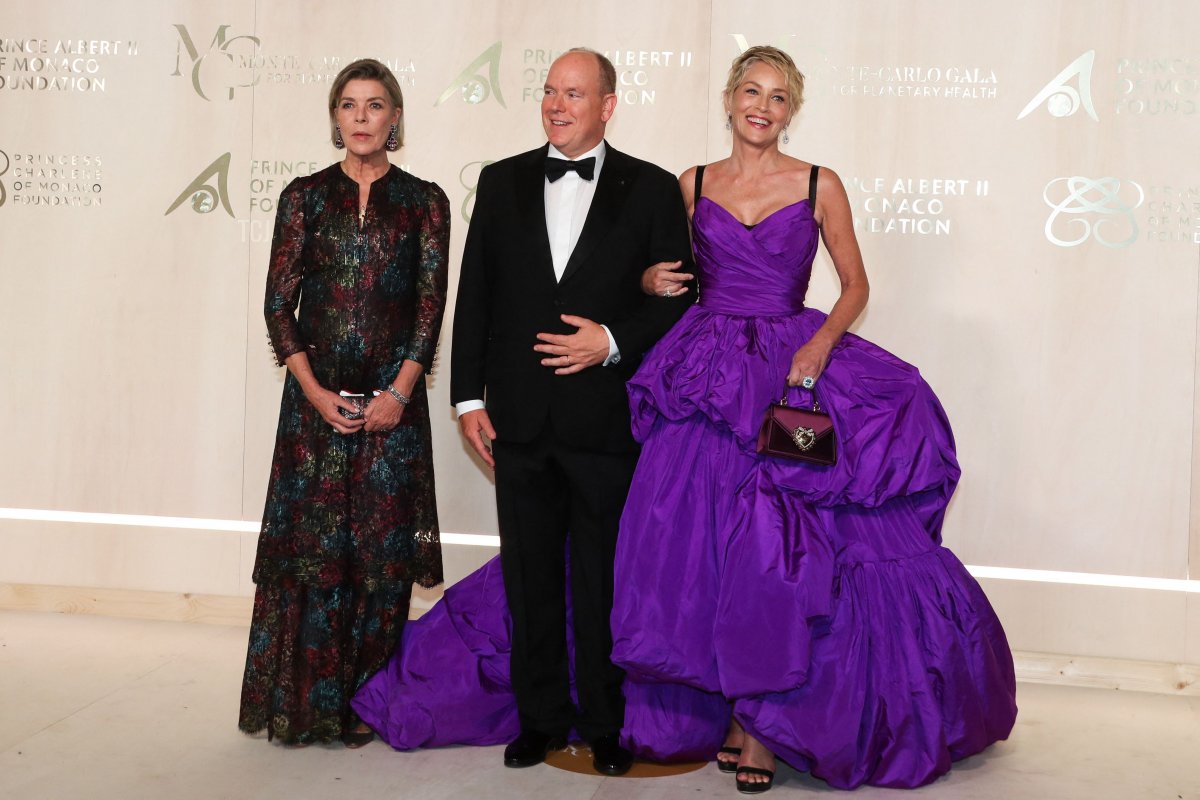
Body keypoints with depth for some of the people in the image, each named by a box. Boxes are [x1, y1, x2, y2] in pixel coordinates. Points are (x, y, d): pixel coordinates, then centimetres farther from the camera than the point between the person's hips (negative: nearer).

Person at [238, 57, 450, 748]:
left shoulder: (424, 201, 6)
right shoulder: (305, 196, 7)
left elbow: (431, 302, 1)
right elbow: (279, 301, 3)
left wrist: (400, 392, -10)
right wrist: (314, 392, -7)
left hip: (393, 398, 0)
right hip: (317, 397, 1)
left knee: (382, 548, 3)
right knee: (310, 542, 1)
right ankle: (305, 703, 14)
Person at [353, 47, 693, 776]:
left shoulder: (652, 189, 1)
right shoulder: (502, 182, 9)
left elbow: (678, 297, 1)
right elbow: (475, 296, 8)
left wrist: (613, 341, -14)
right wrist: (469, 395, 2)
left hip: (606, 419, -2)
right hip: (520, 418, 3)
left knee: (604, 581, 7)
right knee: (530, 578, 12)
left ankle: (606, 723, 23)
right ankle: (541, 716, 27)